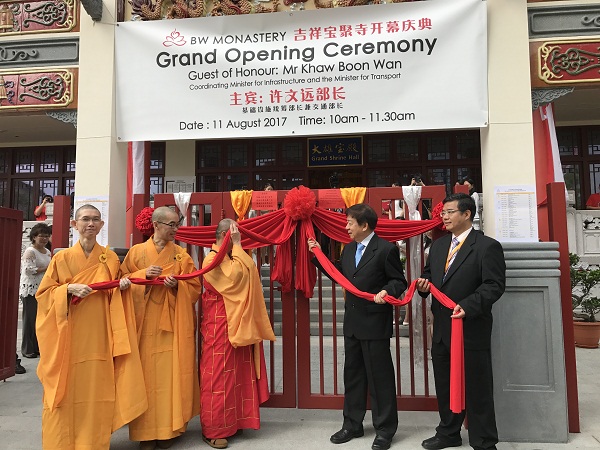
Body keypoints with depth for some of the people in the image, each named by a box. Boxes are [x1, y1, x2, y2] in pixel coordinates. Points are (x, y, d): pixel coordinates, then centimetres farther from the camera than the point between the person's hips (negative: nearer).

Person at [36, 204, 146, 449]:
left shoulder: (111, 258, 5)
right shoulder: (62, 258, 0)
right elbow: (43, 293, 2)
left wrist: (122, 286, -8)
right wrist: (69, 289, -15)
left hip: (99, 334, 1)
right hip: (69, 334, -1)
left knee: (97, 388, 5)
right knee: (67, 387, 3)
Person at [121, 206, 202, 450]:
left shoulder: (181, 254, 5)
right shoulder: (136, 252, 6)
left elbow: (194, 288, 3)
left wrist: (177, 286, -16)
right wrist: (143, 275, -12)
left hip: (172, 324, 0)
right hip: (144, 324, 0)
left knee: (169, 373, 1)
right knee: (145, 374, 2)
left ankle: (168, 428, 14)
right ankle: (145, 430, 14)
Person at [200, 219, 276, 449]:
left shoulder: (230, 257, 15)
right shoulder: (213, 259, -14)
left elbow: (245, 275, 12)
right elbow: (236, 276, -27)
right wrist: (237, 245, -20)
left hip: (236, 324, 9)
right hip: (219, 326, -9)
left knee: (236, 374, 14)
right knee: (218, 376, -2)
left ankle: (232, 421, 26)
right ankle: (213, 430, 10)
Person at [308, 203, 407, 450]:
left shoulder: (386, 249, -11)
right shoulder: (348, 249, 11)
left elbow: (399, 281, -8)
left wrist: (387, 291, -28)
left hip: (375, 323, -7)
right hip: (352, 322, 7)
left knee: (380, 376, 5)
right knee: (352, 374, 17)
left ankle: (385, 429, 22)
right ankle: (352, 425, 32)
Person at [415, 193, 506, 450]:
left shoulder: (487, 246, -10)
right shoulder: (438, 245, 12)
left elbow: (494, 285, -16)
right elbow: (429, 274, 21)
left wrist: (468, 306, -28)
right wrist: (423, 284, -2)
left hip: (471, 328, -7)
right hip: (441, 328, 7)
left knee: (477, 388, 6)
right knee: (444, 386, 18)